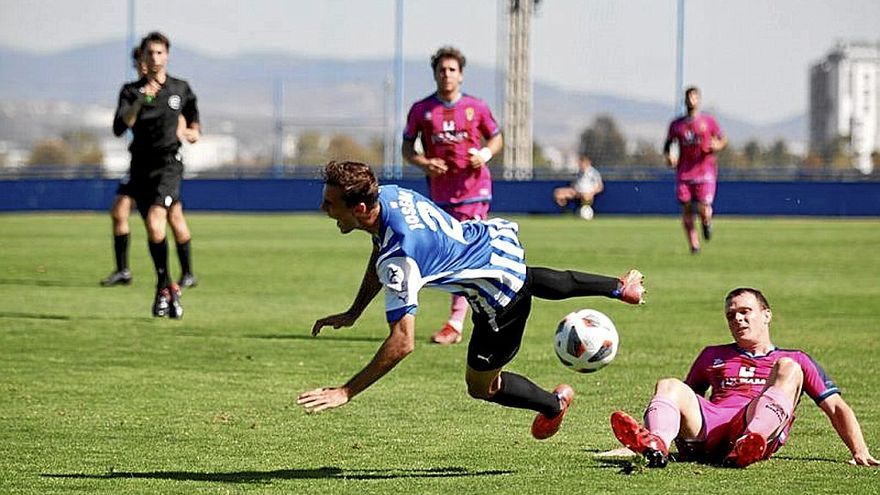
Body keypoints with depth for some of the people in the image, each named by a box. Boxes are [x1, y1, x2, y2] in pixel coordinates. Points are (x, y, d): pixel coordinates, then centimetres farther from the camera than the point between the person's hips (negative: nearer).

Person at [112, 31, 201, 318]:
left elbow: (195, 128, 24)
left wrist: (190, 133, 1)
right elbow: (119, 127, -11)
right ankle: (166, 287, 21)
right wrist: (140, 101, -23)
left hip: (169, 165, -2)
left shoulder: (181, 89, 9)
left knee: (155, 224, -21)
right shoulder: (132, 91, 6)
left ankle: (164, 287, -12)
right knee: (152, 232, 6)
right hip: (141, 166, 2)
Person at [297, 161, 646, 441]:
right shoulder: (386, 195, -14)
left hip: (499, 294, -9)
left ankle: (554, 405, 36)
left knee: (480, 386, 10)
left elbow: (402, 342, -40)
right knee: (533, 282, 42)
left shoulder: (398, 260, -38)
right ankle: (618, 287, 60)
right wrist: (353, 313, 3)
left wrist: (345, 392, -38)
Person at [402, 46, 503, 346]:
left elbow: (496, 138, 14)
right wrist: (423, 163, -10)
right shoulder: (421, 110, 4)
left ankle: (455, 324, -12)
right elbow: (407, 148, 9)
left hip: (473, 188, -2)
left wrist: (485, 154, -7)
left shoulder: (476, 108, 2)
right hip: (440, 191, 2)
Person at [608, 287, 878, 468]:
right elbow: (684, 400, 35)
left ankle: (748, 446, -51)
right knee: (669, 386, -21)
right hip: (708, 426, 2)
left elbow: (836, 408, 23)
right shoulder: (712, 356, 37)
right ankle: (655, 444, -57)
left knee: (788, 368, -24)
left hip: (763, 429, -2)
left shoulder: (795, 360, 29)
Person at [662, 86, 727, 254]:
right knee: (686, 210, 0)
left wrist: (718, 146, -12)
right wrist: (669, 156, -4)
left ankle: (707, 222, 23)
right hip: (684, 174, 2)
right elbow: (668, 145, 17)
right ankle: (693, 245, 12)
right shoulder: (677, 124, 8)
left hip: (705, 173, -2)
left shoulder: (708, 121, 3)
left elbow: (723, 140, 11)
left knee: (703, 210, -13)